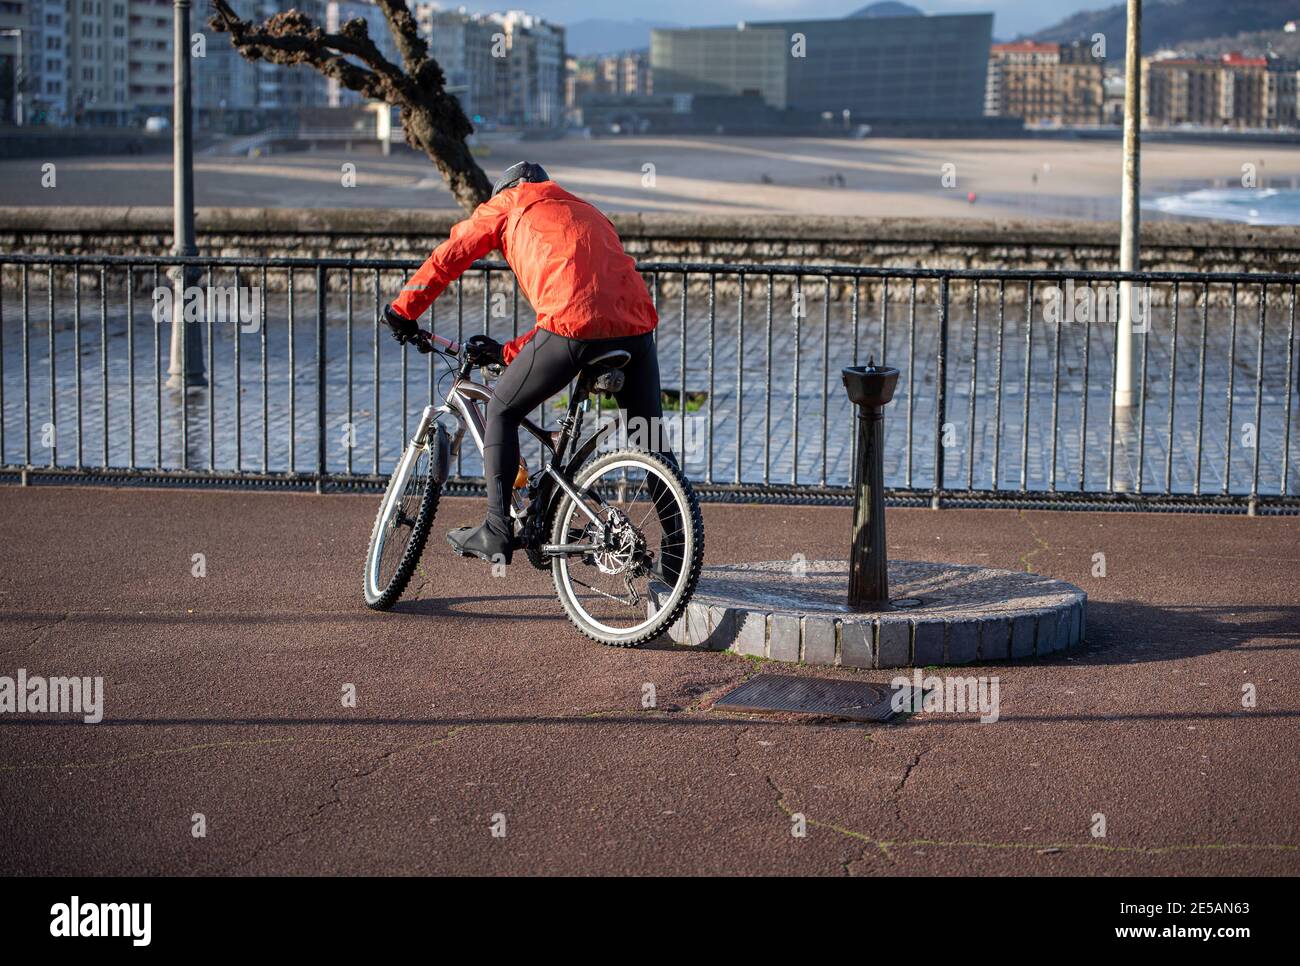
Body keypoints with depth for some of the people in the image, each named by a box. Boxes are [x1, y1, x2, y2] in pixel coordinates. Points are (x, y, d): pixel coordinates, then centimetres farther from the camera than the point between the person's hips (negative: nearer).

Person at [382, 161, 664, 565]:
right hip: (635, 326, 5)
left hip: (574, 326, -5)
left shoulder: (513, 203, 22)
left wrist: (403, 308, 33)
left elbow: (451, 255, 22)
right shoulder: (589, 214, 38)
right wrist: (507, 352, 35)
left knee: (502, 413, 15)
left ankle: (497, 531, 9)